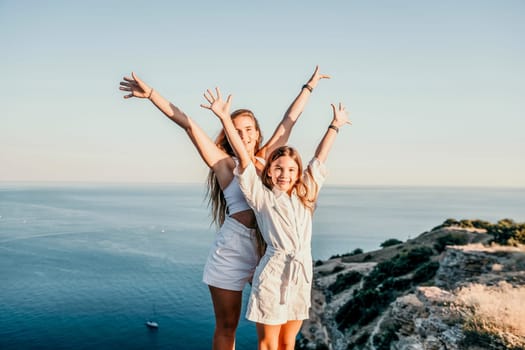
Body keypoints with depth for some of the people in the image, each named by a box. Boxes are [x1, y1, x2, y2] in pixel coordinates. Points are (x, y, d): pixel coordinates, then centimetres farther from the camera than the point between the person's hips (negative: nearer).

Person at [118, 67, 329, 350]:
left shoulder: (265, 158, 8)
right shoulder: (225, 164, -2)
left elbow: (289, 120, 17)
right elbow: (187, 124, -8)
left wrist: (310, 85, 28)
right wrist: (151, 94, -11)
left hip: (265, 251, 4)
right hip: (231, 254, -4)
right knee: (227, 326, 9)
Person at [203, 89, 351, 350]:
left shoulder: (305, 195, 9)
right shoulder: (261, 197, -3)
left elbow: (319, 158, 16)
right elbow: (244, 158, -10)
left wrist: (335, 126, 26)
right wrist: (225, 118, -15)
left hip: (302, 274, 4)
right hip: (273, 275, -4)